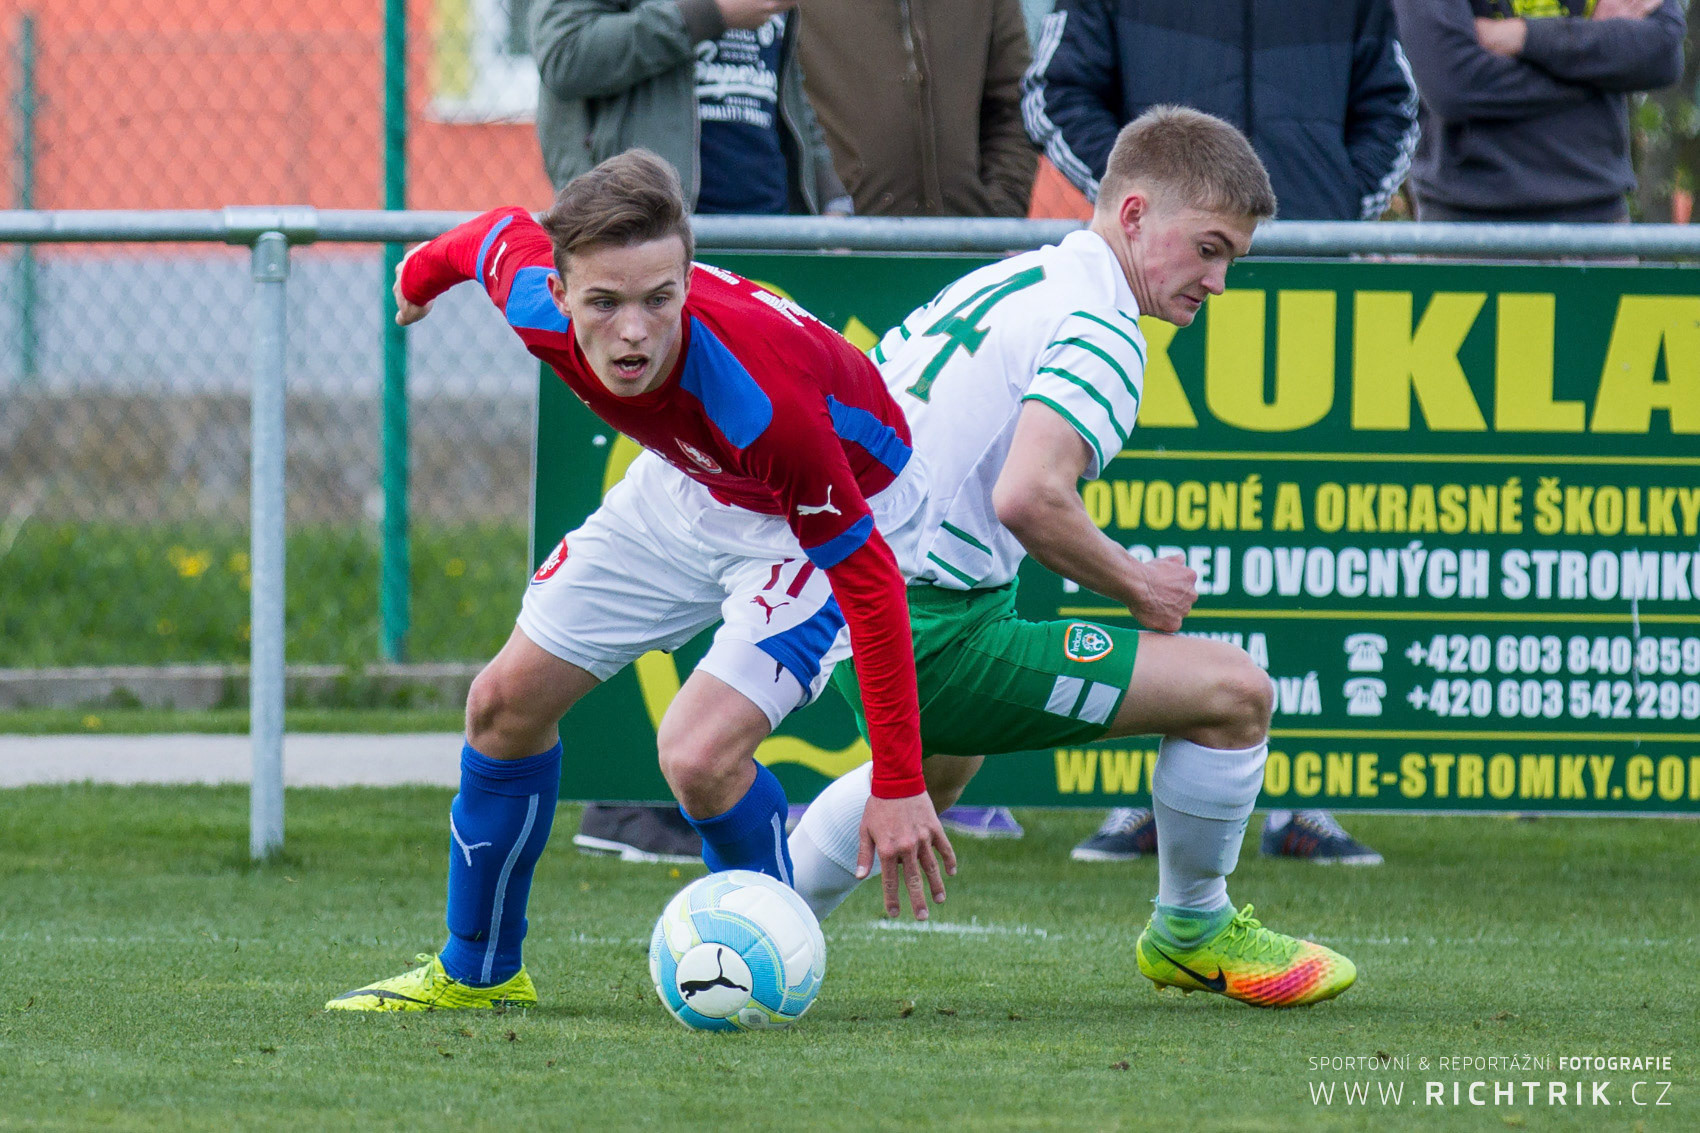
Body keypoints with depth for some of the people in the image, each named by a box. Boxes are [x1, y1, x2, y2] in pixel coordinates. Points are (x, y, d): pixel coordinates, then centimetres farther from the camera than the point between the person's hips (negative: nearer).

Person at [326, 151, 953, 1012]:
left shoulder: (757, 398, -43)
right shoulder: (533, 302, -29)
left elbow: (868, 578, -33)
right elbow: (503, 231, -2)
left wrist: (898, 786, -33)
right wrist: (424, 270, 21)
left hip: (840, 509, -6)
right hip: (689, 485, 6)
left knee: (698, 754, -25)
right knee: (508, 702, 10)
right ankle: (476, 971, 32)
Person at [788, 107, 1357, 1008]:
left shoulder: (998, 285, 14)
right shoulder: (1100, 331, -14)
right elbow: (1029, 498, -28)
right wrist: (1139, 586, -13)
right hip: (935, 640, -10)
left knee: (937, 765, 43)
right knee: (1233, 690, -9)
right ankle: (1191, 932, 12)